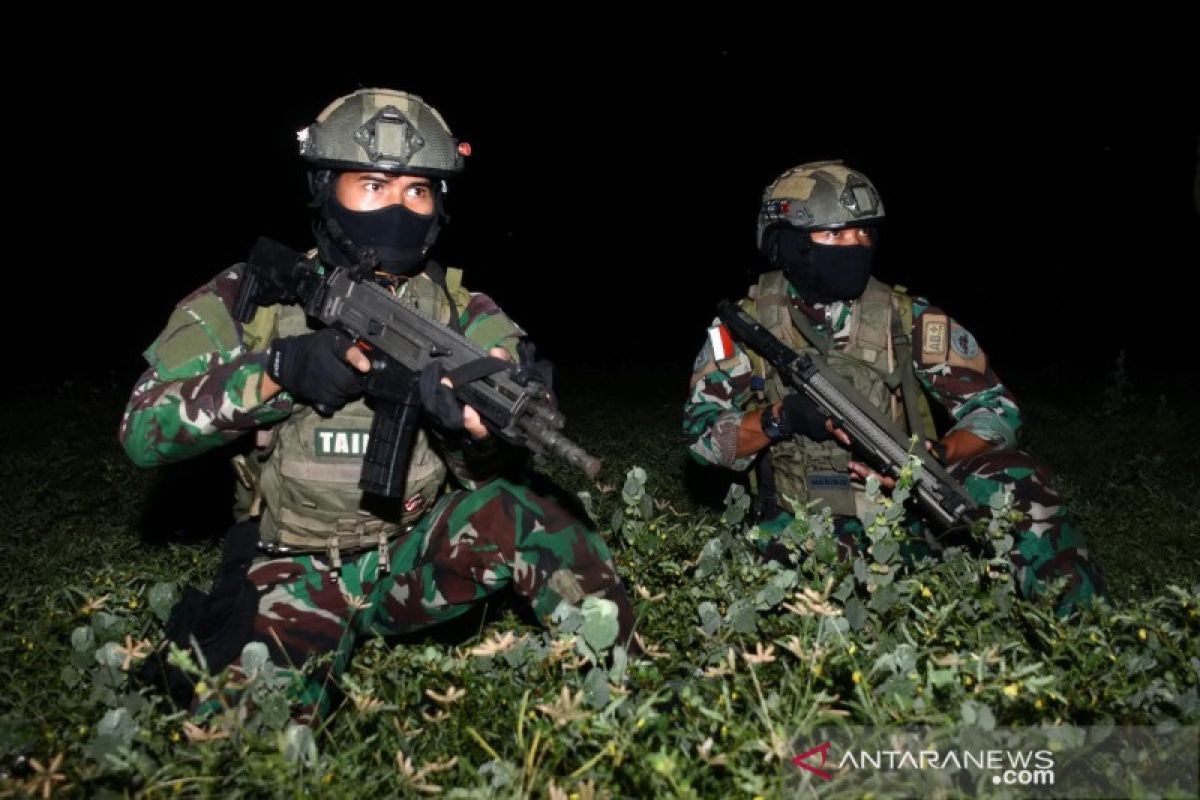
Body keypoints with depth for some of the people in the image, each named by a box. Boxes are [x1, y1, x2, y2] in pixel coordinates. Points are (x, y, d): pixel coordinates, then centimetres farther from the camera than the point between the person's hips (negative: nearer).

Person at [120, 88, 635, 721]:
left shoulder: (461, 310, -2)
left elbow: (483, 462, -9)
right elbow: (142, 429, -11)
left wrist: (472, 419, -34)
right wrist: (277, 370, -27)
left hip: (419, 555, 1)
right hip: (296, 570, 0)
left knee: (510, 513, -28)